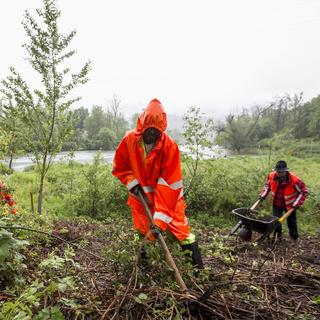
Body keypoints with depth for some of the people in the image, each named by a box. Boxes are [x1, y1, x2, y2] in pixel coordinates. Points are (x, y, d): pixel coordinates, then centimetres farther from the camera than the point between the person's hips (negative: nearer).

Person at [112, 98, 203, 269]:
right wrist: (132, 183, -17)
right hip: (141, 194, 3)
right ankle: (142, 260, 39)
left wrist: (160, 221, -33)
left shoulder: (170, 146, -27)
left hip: (167, 194, -2)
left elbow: (169, 185, -29)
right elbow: (119, 167, 1)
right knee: (141, 230, 13)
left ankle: (197, 266, 11)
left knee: (180, 228, -6)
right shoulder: (129, 140, -16)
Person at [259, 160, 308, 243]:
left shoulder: (295, 179, -28)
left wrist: (297, 204, -19)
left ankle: (294, 239, 35)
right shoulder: (271, 176, -19)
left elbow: (304, 191, -15)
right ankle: (277, 236, 30)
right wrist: (263, 195, -4)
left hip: (289, 205, -2)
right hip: (276, 204, 2)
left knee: (291, 223, 12)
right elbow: (267, 185, 4)